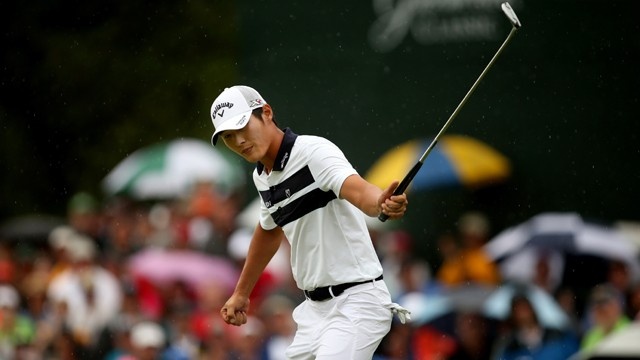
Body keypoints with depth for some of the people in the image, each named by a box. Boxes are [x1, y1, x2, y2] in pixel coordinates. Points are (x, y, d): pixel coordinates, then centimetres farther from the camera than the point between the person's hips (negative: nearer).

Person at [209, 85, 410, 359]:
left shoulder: (314, 151, -16)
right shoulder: (262, 177, 10)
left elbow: (357, 190, -35)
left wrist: (381, 204, -57)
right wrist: (241, 293, 36)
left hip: (356, 301, -9)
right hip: (315, 307, 9)